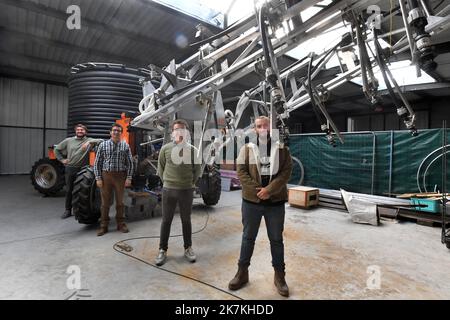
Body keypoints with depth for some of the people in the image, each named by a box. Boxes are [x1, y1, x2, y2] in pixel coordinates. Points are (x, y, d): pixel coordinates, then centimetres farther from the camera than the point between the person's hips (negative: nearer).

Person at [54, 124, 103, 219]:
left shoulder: (89, 140, 0)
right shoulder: (68, 140, 9)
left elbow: (101, 141, -16)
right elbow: (57, 149, 20)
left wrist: (89, 142, -26)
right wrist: (62, 159, 9)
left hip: (82, 170, -3)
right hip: (69, 169, 3)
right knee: (69, 190, 11)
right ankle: (68, 210, 23)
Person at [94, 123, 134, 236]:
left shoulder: (125, 146, 3)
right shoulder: (103, 145, 3)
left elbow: (130, 163, 2)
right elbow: (97, 163, 2)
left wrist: (129, 178, -4)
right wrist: (98, 178, -4)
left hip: (120, 176, 0)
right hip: (106, 175, 0)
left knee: (120, 201, 10)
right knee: (105, 202, 7)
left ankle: (121, 224, 23)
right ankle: (103, 226, 19)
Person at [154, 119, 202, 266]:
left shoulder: (192, 150, -2)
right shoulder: (165, 148, -1)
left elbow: (197, 169, 7)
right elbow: (160, 168, 7)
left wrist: (191, 183, 4)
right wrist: (167, 182, 5)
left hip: (187, 190, 0)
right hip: (168, 190, 0)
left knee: (186, 220, 13)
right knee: (166, 221, 10)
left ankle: (188, 248, 28)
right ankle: (162, 250, 24)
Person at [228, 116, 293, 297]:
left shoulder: (281, 149, 3)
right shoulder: (246, 149, 3)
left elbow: (286, 171, -6)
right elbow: (241, 172, -4)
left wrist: (269, 190, -17)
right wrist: (257, 190, -16)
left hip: (275, 202, 0)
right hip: (251, 201, 1)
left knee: (276, 239, 12)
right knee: (248, 237, 13)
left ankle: (279, 276, 28)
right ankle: (242, 272, 29)